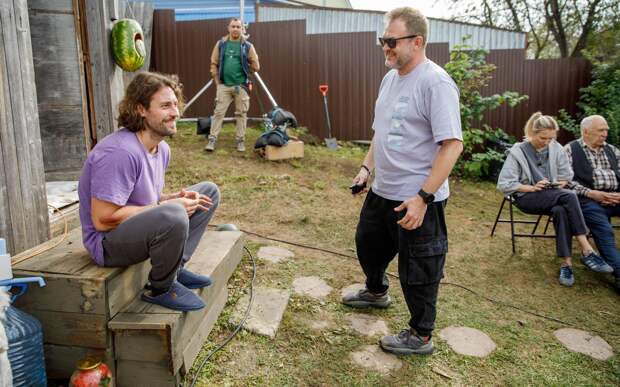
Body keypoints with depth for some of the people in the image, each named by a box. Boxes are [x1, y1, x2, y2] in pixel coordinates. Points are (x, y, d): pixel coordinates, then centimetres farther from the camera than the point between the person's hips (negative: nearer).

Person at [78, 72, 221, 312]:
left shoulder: (161, 148, 2)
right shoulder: (120, 152, -27)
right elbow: (103, 219, -28)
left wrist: (175, 198, -8)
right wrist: (167, 206, -22)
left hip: (140, 228, 9)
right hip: (108, 242, -9)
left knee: (208, 192, 8)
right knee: (173, 215, -38)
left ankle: (176, 268, 7)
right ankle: (160, 289, -9)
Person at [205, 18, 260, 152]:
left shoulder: (247, 46, 1)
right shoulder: (221, 44, 4)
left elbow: (255, 66, 3)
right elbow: (214, 63, 7)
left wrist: (243, 68, 4)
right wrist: (217, 80, 2)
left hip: (241, 86, 0)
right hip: (224, 85, 1)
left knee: (241, 114, 5)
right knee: (218, 112, -1)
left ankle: (241, 140, 15)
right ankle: (212, 139, 4)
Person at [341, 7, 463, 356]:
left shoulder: (435, 82, -19)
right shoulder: (390, 78, 9)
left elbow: (452, 144, -24)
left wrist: (423, 197, -27)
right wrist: (367, 167, 13)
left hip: (417, 200, -9)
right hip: (382, 192, 9)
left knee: (417, 269, 7)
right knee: (368, 244, 27)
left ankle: (421, 336, 28)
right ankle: (376, 292, 55)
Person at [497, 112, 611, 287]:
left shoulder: (556, 148, 5)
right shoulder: (518, 151, -5)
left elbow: (566, 175, 14)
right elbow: (504, 184, -8)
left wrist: (560, 184, -9)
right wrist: (532, 188, -17)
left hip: (554, 197, 4)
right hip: (527, 198, -4)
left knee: (561, 211, -35)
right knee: (569, 196, -31)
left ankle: (566, 263, -30)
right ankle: (587, 251, -30)